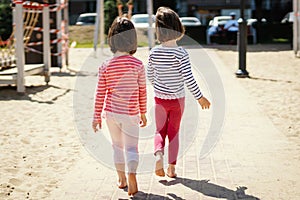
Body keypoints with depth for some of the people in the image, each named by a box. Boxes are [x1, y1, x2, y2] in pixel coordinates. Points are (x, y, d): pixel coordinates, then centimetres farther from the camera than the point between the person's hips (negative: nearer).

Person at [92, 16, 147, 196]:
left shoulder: (106, 66, -7)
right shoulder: (138, 65, -9)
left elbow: (100, 94, -3)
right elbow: (142, 92, -2)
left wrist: (97, 116, 7)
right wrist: (143, 113, 11)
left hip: (111, 113, 2)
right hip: (130, 114, -2)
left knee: (118, 146, 18)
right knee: (131, 147, 5)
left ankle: (122, 179, 26)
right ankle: (132, 174, -19)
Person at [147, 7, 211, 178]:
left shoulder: (154, 53, -7)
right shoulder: (181, 53, -17)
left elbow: (150, 76, 4)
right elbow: (188, 78, -19)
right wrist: (200, 97, -8)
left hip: (160, 98, 2)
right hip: (177, 99, -1)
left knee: (160, 131, 16)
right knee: (174, 132, 13)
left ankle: (158, 154, -12)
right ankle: (172, 167, 14)